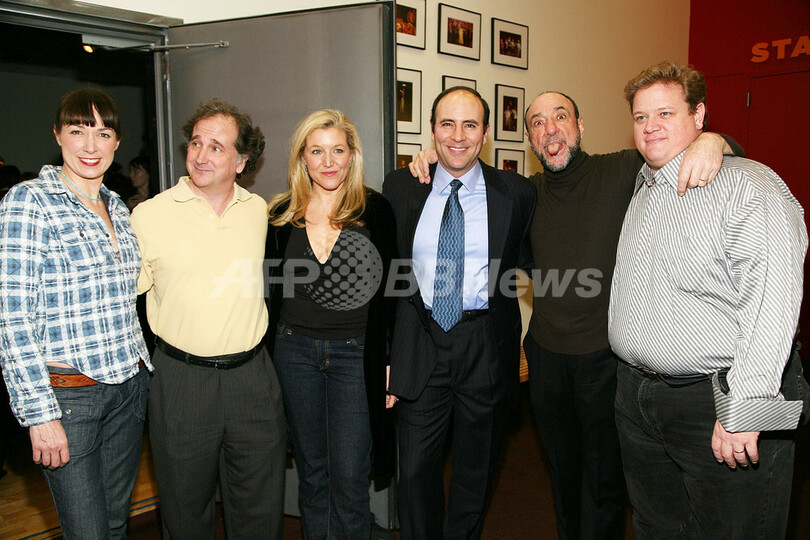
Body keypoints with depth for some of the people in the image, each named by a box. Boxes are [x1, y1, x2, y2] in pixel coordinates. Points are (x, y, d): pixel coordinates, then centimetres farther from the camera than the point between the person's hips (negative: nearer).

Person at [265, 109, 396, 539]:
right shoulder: (281, 215, 4)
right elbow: (274, 291, 11)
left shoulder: (376, 210, -3)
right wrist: (269, 354, 8)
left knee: (349, 478, 0)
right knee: (312, 472, 15)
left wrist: (392, 361, -4)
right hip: (295, 351, 3)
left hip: (356, 353, -2)